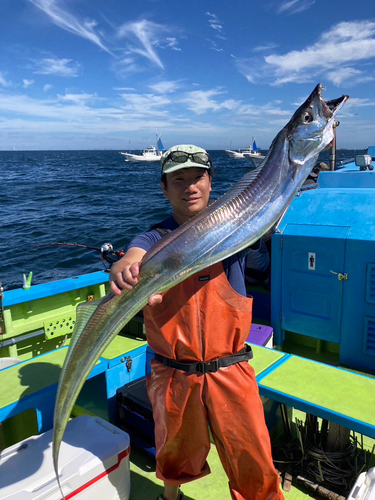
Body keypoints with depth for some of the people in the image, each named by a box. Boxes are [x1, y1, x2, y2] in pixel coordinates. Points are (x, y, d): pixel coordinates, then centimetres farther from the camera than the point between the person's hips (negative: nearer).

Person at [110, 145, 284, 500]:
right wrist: (123, 271, -49)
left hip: (230, 372, 0)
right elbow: (130, 260, -25)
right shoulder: (155, 240, -5)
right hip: (173, 374, 1)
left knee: (253, 465, 12)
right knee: (175, 451, 25)